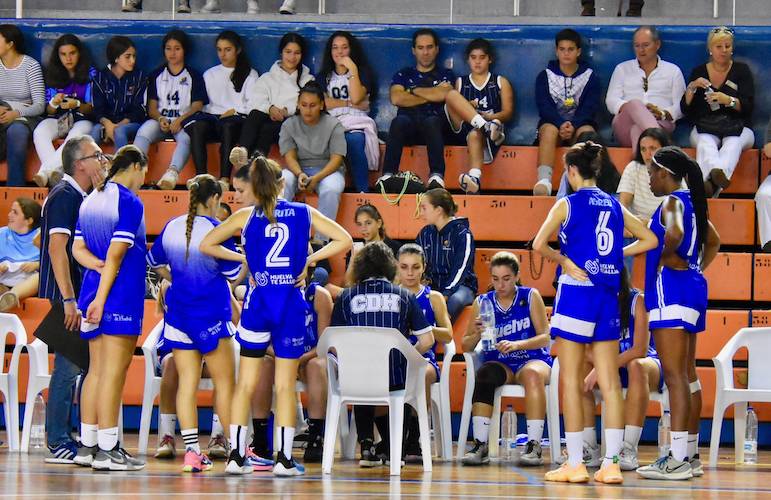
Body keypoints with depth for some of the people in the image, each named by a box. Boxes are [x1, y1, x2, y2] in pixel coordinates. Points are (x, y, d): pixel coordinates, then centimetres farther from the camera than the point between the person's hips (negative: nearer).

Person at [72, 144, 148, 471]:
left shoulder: (91, 200, 14)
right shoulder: (130, 202, -11)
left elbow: (78, 249, 12)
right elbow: (116, 255, -16)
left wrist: (101, 267, -4)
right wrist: (100, 299, -15)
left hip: (93, 288, 8)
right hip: (122, 295, -8)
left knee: (96, 370, 12)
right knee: (114, 372, -7)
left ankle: (87, 446, 13)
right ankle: (106, 450, -8)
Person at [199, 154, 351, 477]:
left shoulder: (246, 217, 1)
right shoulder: (305, 214, 2)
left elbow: (205, 245, 3)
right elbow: (344, 240, 0)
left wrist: (241, 257, 10)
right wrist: (310, 258, 5)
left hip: (258, 303, 0)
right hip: (292, 305, 0)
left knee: (246, 384, 7)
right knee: (286, 386, 5)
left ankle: (236, 455, 3)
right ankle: (284, 459, 2)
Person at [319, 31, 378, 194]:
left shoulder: (362, 73, 16)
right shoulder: (324, 76, 22)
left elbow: (356, 98, -4)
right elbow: (322, 103, 4)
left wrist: (352, 70, -2)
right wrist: (349, 104, -2)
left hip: (356, 122, -1)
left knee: (354, 140, -38)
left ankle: (363, 191, -38)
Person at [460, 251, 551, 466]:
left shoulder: (531, 297, 1)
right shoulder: (482, 302, 7)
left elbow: (545, 337, -6)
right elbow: (466, 346, 7)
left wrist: (516, 345, -23)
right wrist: (476, 334, -17)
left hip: (533, 359, -2)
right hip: (499, 363, 2)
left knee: (533, 374, -37)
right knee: (484, 375, -33)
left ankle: (534, 445, -39)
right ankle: (480, 445, -34)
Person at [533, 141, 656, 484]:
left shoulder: (568, 204, -4)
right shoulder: (614, 206, 9)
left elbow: (539, 244, -14)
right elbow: (649, 240, 14)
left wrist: (563, 259, 1)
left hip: (576, 292, -5)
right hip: (609, 296, 5)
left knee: (571, 381, 1)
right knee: (609, 382, 3)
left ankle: (575, 464, -1)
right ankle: (611, 464, 0)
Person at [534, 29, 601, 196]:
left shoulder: (590, 77, 10)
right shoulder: (545, 76, 10)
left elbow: (590, 107, -2)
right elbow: (544, 106, -4)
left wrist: (573, 125, -22)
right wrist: (561, 124, -23)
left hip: (580, 124, 0)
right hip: (553, 122, 0)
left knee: (586, 132, -35)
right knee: (549, 130, -36)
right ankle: (544, 182, -55)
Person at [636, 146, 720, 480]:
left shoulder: (672, 202, -11)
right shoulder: (691, 202, 16)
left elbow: (675, 233, -33)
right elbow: (713, 242, 31)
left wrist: (667, 256, -15)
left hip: (670, 287, -10)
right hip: (692, 287, 10)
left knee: (674, 375, -12)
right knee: (688, 375, 13)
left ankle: (678, 459, -17)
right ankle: (691, 454, 18)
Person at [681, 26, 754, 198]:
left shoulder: (741, 70, 12)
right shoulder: (699, 72, 16)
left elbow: (748, 106, 0)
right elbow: (685, 109, 11)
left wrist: (728, 100, -20)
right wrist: (692, 87, -7)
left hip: (738, 127, -1)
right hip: (705, 128, 1)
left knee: (733, 143, -38)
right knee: (706, 143, -37)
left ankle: (710, 182, -70)